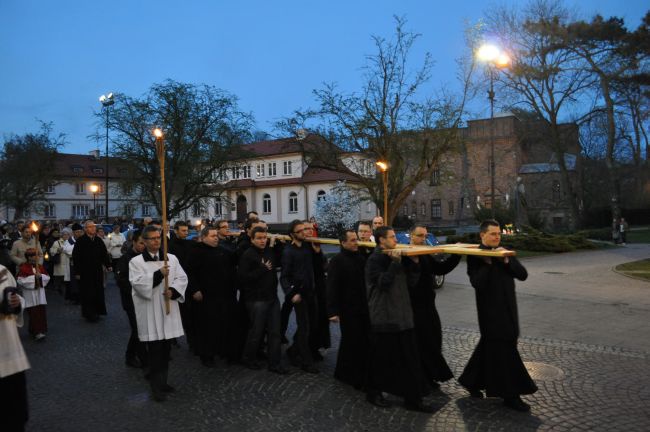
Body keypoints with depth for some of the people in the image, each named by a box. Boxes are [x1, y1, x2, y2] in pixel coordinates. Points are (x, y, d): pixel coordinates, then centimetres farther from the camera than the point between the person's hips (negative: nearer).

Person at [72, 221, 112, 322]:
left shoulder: (98, 240, 7)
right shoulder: (80, 241, -7)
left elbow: (104, 253, 12)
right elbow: (76, 257, -7)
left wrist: (108, 265, 2)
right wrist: (77, 272, -9)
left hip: (97, 271, 4)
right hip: (85, 272, -4)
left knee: (98, 292, 7)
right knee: (87, 293, 0)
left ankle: (97, 311, 19)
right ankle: (89, 314, 10)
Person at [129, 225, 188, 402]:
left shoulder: (171, 258, 7)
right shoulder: (136, 261, -4)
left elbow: (182, 278, 4)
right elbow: (138, 284, -14)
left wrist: (173, 290, -14)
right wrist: (158, 274, -23)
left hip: (168, 309, 4)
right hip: (149, 312, -4)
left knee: (165, 349, 14)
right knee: (155, 351, -2)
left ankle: (162, 381, 29)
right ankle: (156, 386, 9)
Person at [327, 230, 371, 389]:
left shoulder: (361, 258, 12)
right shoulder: (337, 261, -11)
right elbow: (332, 287, -16)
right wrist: (333, 311, -22)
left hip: (363, 308, 7)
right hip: (348, 310, -7)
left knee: (364, 342, 10)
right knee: (352, 343, 0)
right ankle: (355, 378, 12)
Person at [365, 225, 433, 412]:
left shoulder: (397, 257, 11)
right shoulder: (374, 260, -11)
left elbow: (411, 282, 10)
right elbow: (384, 282, -24)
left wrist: (414, 263, -3)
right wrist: (395, 262, -24)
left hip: (403, 317, 7)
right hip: (384, 318, -7)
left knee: (410, 359, 7)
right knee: (381, 359, 5)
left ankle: (412, 399, 15)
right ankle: (373, 393, 24)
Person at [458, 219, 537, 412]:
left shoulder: (505, 252, 9)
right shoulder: (475, 256, -10)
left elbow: (523, 274, -1)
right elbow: (477, 283, -22)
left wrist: (506, 260, -14)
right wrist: (488, 262, -22)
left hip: (507, 308, 7)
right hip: (490, 310, -7)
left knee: (489, 348, 16)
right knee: (504, 351, -3)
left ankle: (472, 381, 31)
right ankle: (510, 395, 8)